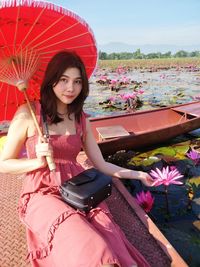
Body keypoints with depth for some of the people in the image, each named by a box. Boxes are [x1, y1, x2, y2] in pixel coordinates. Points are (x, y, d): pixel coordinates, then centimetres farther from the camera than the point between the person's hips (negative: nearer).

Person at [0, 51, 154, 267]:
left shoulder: (81, 120, 10)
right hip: (42, 194, -3)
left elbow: (101, 164, 13)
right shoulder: (28, 114, -5)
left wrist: (137, 174, 10)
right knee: (87, 244, -31)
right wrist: (39, 161, -15)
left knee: (108, 237, -25)